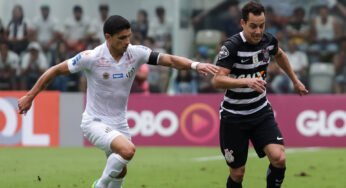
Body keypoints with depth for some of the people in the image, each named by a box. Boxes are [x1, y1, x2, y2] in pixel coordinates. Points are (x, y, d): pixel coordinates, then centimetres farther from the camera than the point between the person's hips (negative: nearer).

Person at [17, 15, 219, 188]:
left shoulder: (136, 53, -10)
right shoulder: (91, 58, -20)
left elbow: (169, 59, -18)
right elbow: (56, 70, -10)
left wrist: (195, 65, -37)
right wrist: (30, 96, -5)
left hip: (119, 123, 6)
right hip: (95, 122, -6)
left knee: (120, 172, 12)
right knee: (127, 149, -30)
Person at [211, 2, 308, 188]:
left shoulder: (269, 41, -4)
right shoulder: (232, 46, -21)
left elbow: (279, 55, 21)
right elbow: (217, 80, -32)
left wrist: (295, 80, 29)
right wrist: (247, 81, -44)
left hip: (261, 112, 4)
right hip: (234, 117, -4)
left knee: (278, 158, -17)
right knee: (237, 173, 3)